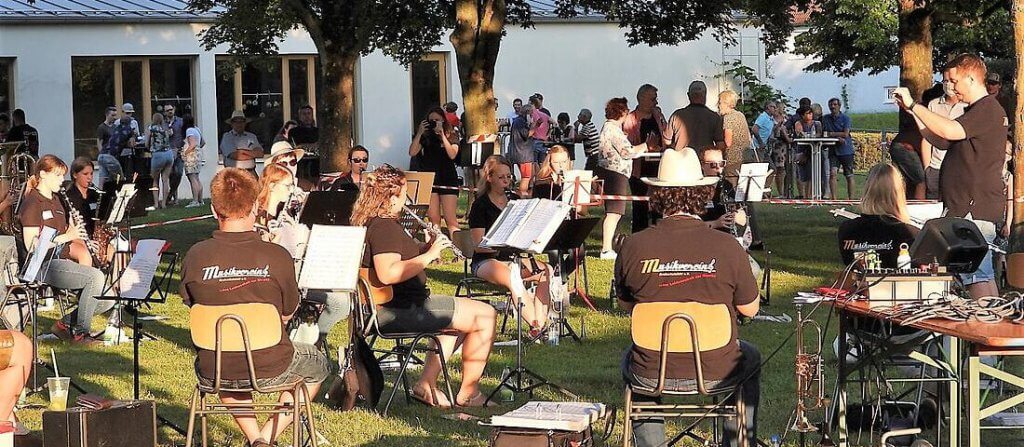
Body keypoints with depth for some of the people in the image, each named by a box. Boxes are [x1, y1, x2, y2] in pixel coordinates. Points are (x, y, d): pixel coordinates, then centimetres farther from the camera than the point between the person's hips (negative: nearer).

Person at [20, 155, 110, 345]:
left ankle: (65, 323, 8)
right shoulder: (32, 203, -7)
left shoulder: (56, 201, 20)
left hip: (62, 260, 9)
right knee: (96, 276, -30)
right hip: (44, 266, -9)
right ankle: (80, 332, -18)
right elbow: (31, 245, -16)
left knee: (107, 300, -8)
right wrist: (65, 237, -17)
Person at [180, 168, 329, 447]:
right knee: (318, 364, 30)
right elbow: (287, 315, -1)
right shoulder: (277, 256, -16)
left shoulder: (195, 256, -12)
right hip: (269, 370, -2)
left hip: (213, 373, 2)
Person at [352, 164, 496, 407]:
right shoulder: (385, 227, -19)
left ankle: (426, 384, 20)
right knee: (484, 316, -10)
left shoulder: (369, 223, 14)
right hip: (398, 310, -11)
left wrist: (424, 249, 7)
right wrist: (428, 256, -23)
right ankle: (468, 394, 0)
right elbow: (388, 273, -32)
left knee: (464, 314, 29)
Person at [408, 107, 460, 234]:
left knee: (450, 219, -7)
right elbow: (412, 152, -3)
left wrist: (441, 134, -12)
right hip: (429, 180, 1)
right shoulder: (425, 137, 8)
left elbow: (452, 154, -12)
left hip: (448, 179, -1)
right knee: (433, 219, -2)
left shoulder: (451, 137, 5)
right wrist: (419, 133, -8)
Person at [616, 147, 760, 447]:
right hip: (717, 374, 0)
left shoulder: (633, 247, -12)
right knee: (750, 358, 34)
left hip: (651, 377, 1)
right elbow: (750, 309, -1)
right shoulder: (728, 247, -14)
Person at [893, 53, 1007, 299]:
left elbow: (949, 131, -27)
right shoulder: (975, 111, 22)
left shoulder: (988, 109, -13)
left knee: (976, 276, -12)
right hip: (970, 207, 11)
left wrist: (913, 105, -19)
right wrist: (913, 112, 14)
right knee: (983, 276, 12)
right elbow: (941, 142, 23)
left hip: (976, 211, -11)